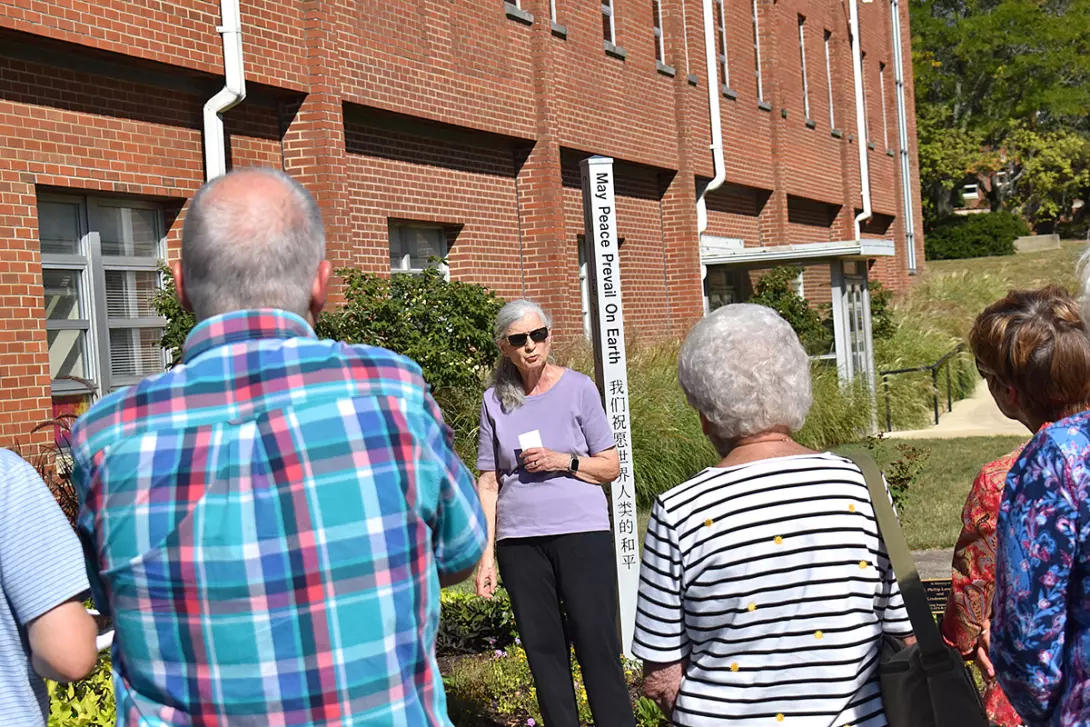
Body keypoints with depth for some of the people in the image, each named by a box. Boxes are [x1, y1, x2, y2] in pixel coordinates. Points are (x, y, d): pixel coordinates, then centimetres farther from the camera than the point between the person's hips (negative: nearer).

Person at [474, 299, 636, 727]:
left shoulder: (578, 388, 3)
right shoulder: (495, 400, 8)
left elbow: (610, 467, 5)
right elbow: (488, 483, 8)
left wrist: (564, 461, -12)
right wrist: (485, 554, 3)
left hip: (582, 533, -2)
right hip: (520, 541, 2)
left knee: (597, 644, -4)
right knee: (543, 650, 6)